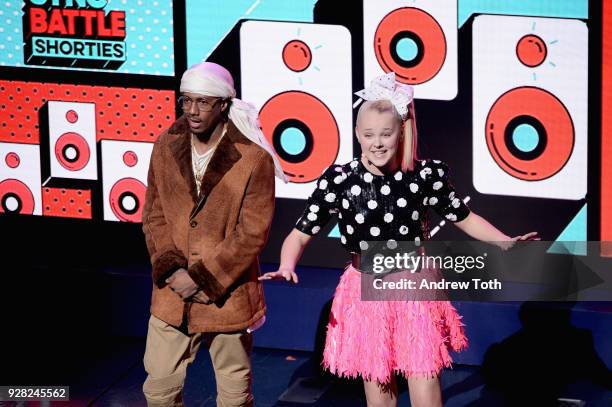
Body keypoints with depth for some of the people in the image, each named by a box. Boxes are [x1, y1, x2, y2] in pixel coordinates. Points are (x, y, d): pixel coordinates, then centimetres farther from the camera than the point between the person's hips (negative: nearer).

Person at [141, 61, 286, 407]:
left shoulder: (253, 158, -12)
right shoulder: (166, 148, 2)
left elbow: (253, 233, -12)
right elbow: (154, 216, 6)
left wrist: (201, 278, -14)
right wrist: (171, 269, -9)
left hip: (227, 294, -4)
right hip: (172, 293, 4)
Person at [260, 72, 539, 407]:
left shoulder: (425, 175, -7)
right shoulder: (339, 180, -10)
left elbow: (464, 218, 6)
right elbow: (301, 233, -8)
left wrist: (506, 242, -7)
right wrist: (287, 267, -27)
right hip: (366, 298, 0)